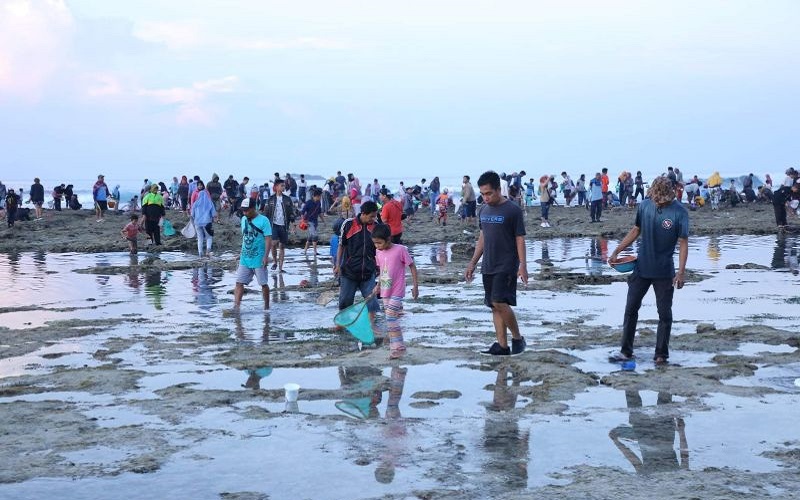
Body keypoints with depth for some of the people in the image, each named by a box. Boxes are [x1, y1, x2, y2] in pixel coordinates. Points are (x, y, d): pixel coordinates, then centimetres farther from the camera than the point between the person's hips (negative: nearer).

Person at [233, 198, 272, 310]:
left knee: (264, 284, 5)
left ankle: (266, 307, 19)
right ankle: (236, 307, -5)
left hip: (259, 259, -5)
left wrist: (266, 256, -20)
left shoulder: (263, 220, -10)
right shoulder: (244, 219, 9)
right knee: (239, 283, -3)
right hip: (245, 259, 6)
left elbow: (268, 239, -13)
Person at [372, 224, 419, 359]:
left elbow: (412, 266, -7)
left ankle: (397, 347, -4)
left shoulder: (400, 250, -14)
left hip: (396, 292, -6)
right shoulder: (378, 252, 4)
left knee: (391, 319, -12)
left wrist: (415, 286, -7)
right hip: (385, 292, 7)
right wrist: (378, 285, 15)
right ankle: (396, 345, 17)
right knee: (391, 319, 9)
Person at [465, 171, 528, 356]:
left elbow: (520, 239, -8)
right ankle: (502, 346, 11)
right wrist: (473, 263, 18)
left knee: (499, 303, -16)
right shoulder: (483, 210, 10)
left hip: (506, 266, -7)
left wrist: (522, 264, -15)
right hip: (488, 267, 7)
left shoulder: (513, 210, -9)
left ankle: (517, 338, 2)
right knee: (494, 306, 6)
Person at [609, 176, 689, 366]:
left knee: (664, 314, 5)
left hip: (664, 273, -4)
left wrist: (681, 271, -18)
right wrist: (616, 251, 8)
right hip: (641, 268, 4)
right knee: (631, 309, 8)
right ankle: (626, 351, 18)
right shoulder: (645, 205, -1)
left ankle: (661, 354, 15)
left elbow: (683, 243, -12)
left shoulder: (679, 212, -13)